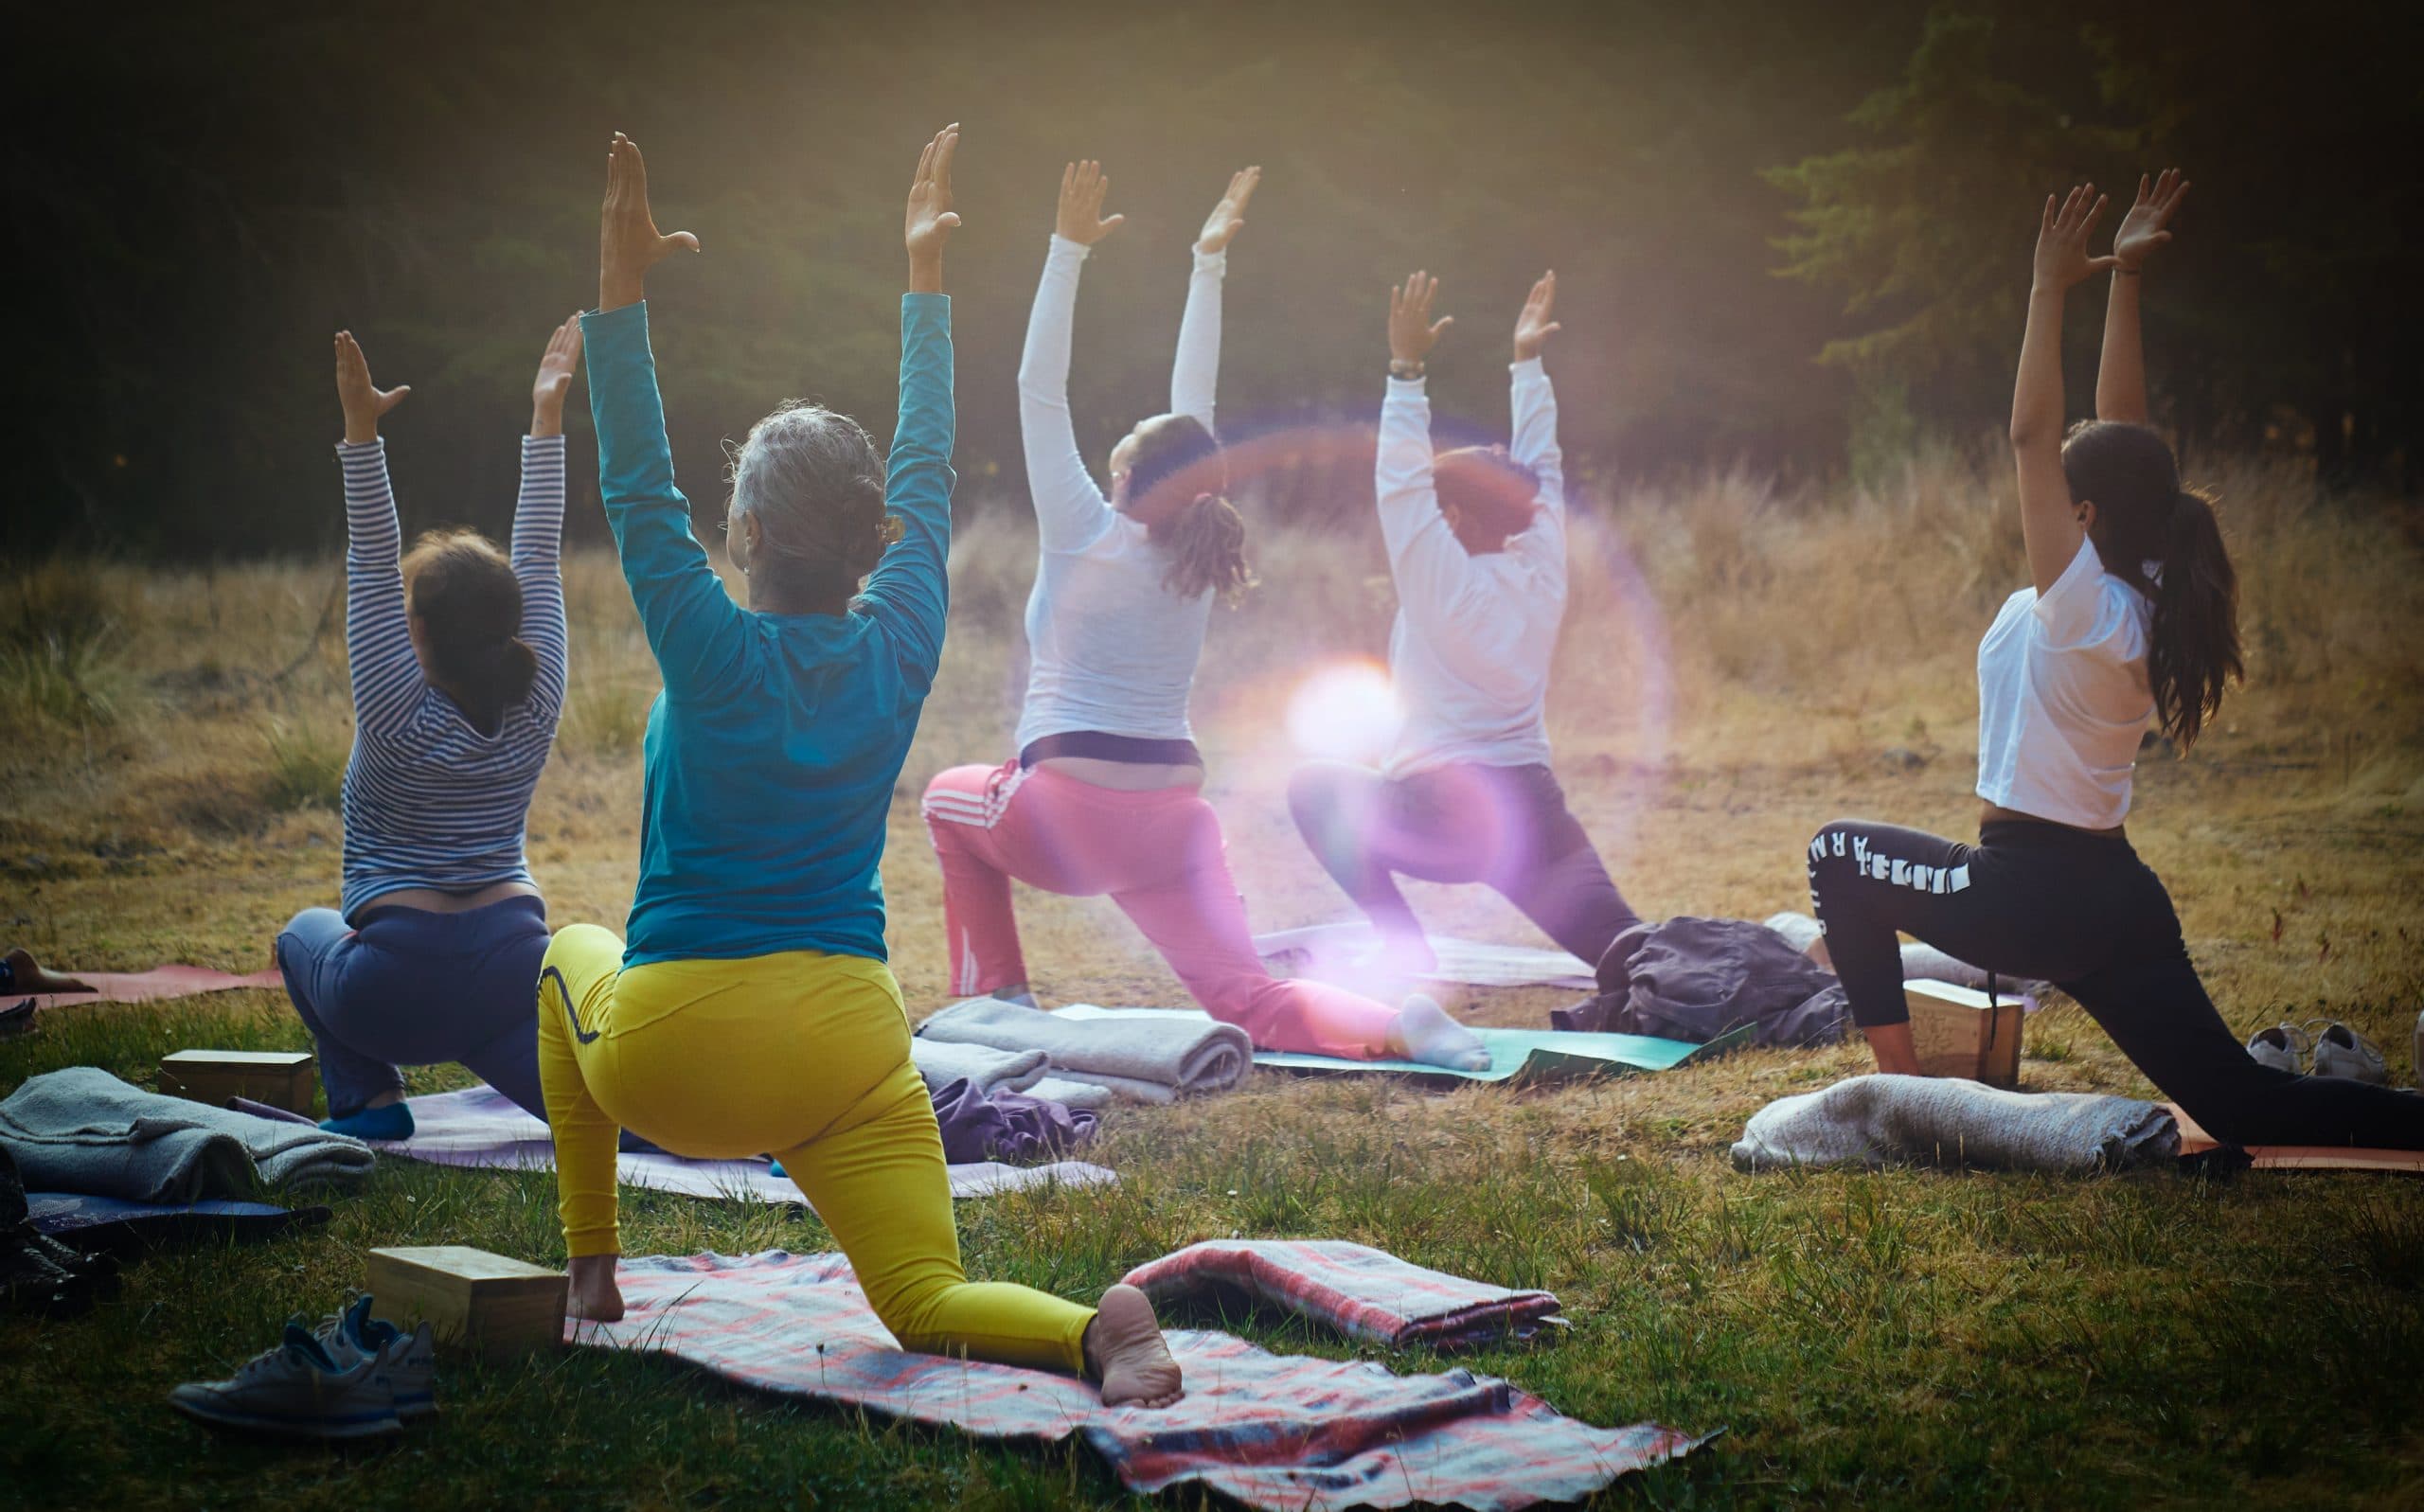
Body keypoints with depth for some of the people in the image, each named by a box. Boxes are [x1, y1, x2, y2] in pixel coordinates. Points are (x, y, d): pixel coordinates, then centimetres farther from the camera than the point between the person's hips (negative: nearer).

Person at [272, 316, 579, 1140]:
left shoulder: (401, 719, -10)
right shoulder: (535, 709, 0)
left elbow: (370, 572, -14)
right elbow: (538, 559, 4)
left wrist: (362, 437, -19)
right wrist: (546, 417, 6)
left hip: (398, 986, -3)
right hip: (514, 965, 3)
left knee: (305, 933, 27)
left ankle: (369, 1096, 12)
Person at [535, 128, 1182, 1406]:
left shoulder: (718, 656, -12)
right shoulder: (899, 650, -1)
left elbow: (638, 492, -11)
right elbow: (926, 470, 10)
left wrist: (620, 293, -13)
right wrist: (925, 275, 17)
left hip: (673, 1055, -2)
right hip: (845, 1047, 2)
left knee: (573, 957, 32)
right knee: (928, 1307, 1)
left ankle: (591, 1269, 31)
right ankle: (1099, 1329, -33)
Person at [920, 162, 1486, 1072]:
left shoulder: (1088, 539, -6)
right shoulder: (1198, 555, 6)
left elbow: (1039, 391, -5)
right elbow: (1194, 405, 14)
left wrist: (1069, 249, -4)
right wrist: (1208, 263, 19)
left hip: (1066, 815, -4)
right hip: (1173, 819, 4)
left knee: (949, 799, 28)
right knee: (1246, 1002, -4)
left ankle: (995, 995, 21)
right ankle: (1395, 1025, -32)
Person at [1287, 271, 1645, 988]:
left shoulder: (1446, 586, -9)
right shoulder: (1542, 577, 6)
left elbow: (1401, 481, -12)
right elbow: (1538, 470, 16)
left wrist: (1407, 368, -13)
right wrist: (1528, 364, 20)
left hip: (1442, 819, -6)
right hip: (1536, 813, 6)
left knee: (1315, 786, 14)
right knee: (1623, 951, 3)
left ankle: (1406, 952, 3)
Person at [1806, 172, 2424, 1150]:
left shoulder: (2082, 604, -17)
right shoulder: (2146, 601, 4)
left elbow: (2031, 435, -20)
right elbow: (2120, 426, 9)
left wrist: (2052, 290, -17)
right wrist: (2124, 282, 9)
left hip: (2032, 896, -8)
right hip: (2119, 897, 8)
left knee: (1839, 855, 12)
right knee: (2242, 1108, 9)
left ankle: (1898, 1082, 9)